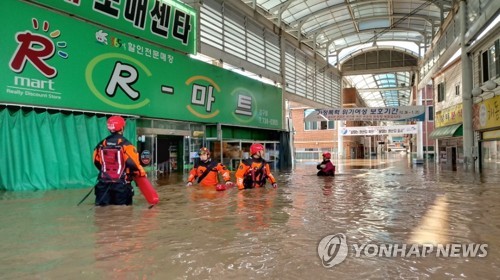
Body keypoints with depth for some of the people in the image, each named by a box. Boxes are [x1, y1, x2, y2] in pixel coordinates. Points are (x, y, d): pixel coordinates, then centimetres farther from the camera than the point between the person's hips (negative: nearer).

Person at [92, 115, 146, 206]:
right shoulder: (125, 144, -12)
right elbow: (132, 162, -16)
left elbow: (97, 162, 14)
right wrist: (141, 172, 1)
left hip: (104, 183, 5)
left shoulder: (102, 144, 5)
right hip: (121, 183, -5)